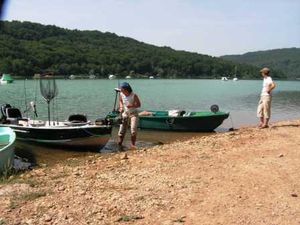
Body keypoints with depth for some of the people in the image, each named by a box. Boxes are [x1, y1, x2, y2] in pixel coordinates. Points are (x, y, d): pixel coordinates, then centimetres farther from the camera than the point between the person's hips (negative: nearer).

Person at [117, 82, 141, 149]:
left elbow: (139, 104, -11)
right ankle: (119, 144, 13)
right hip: (125, 113, 4)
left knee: (133, 130, -12)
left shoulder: (134, 95, -18)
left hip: (133, 114, -4)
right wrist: (121, 107, -3)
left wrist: (132, 106, -28)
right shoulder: (121, 94, -6)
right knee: (122, 129, 3)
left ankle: (133, 145, -1)